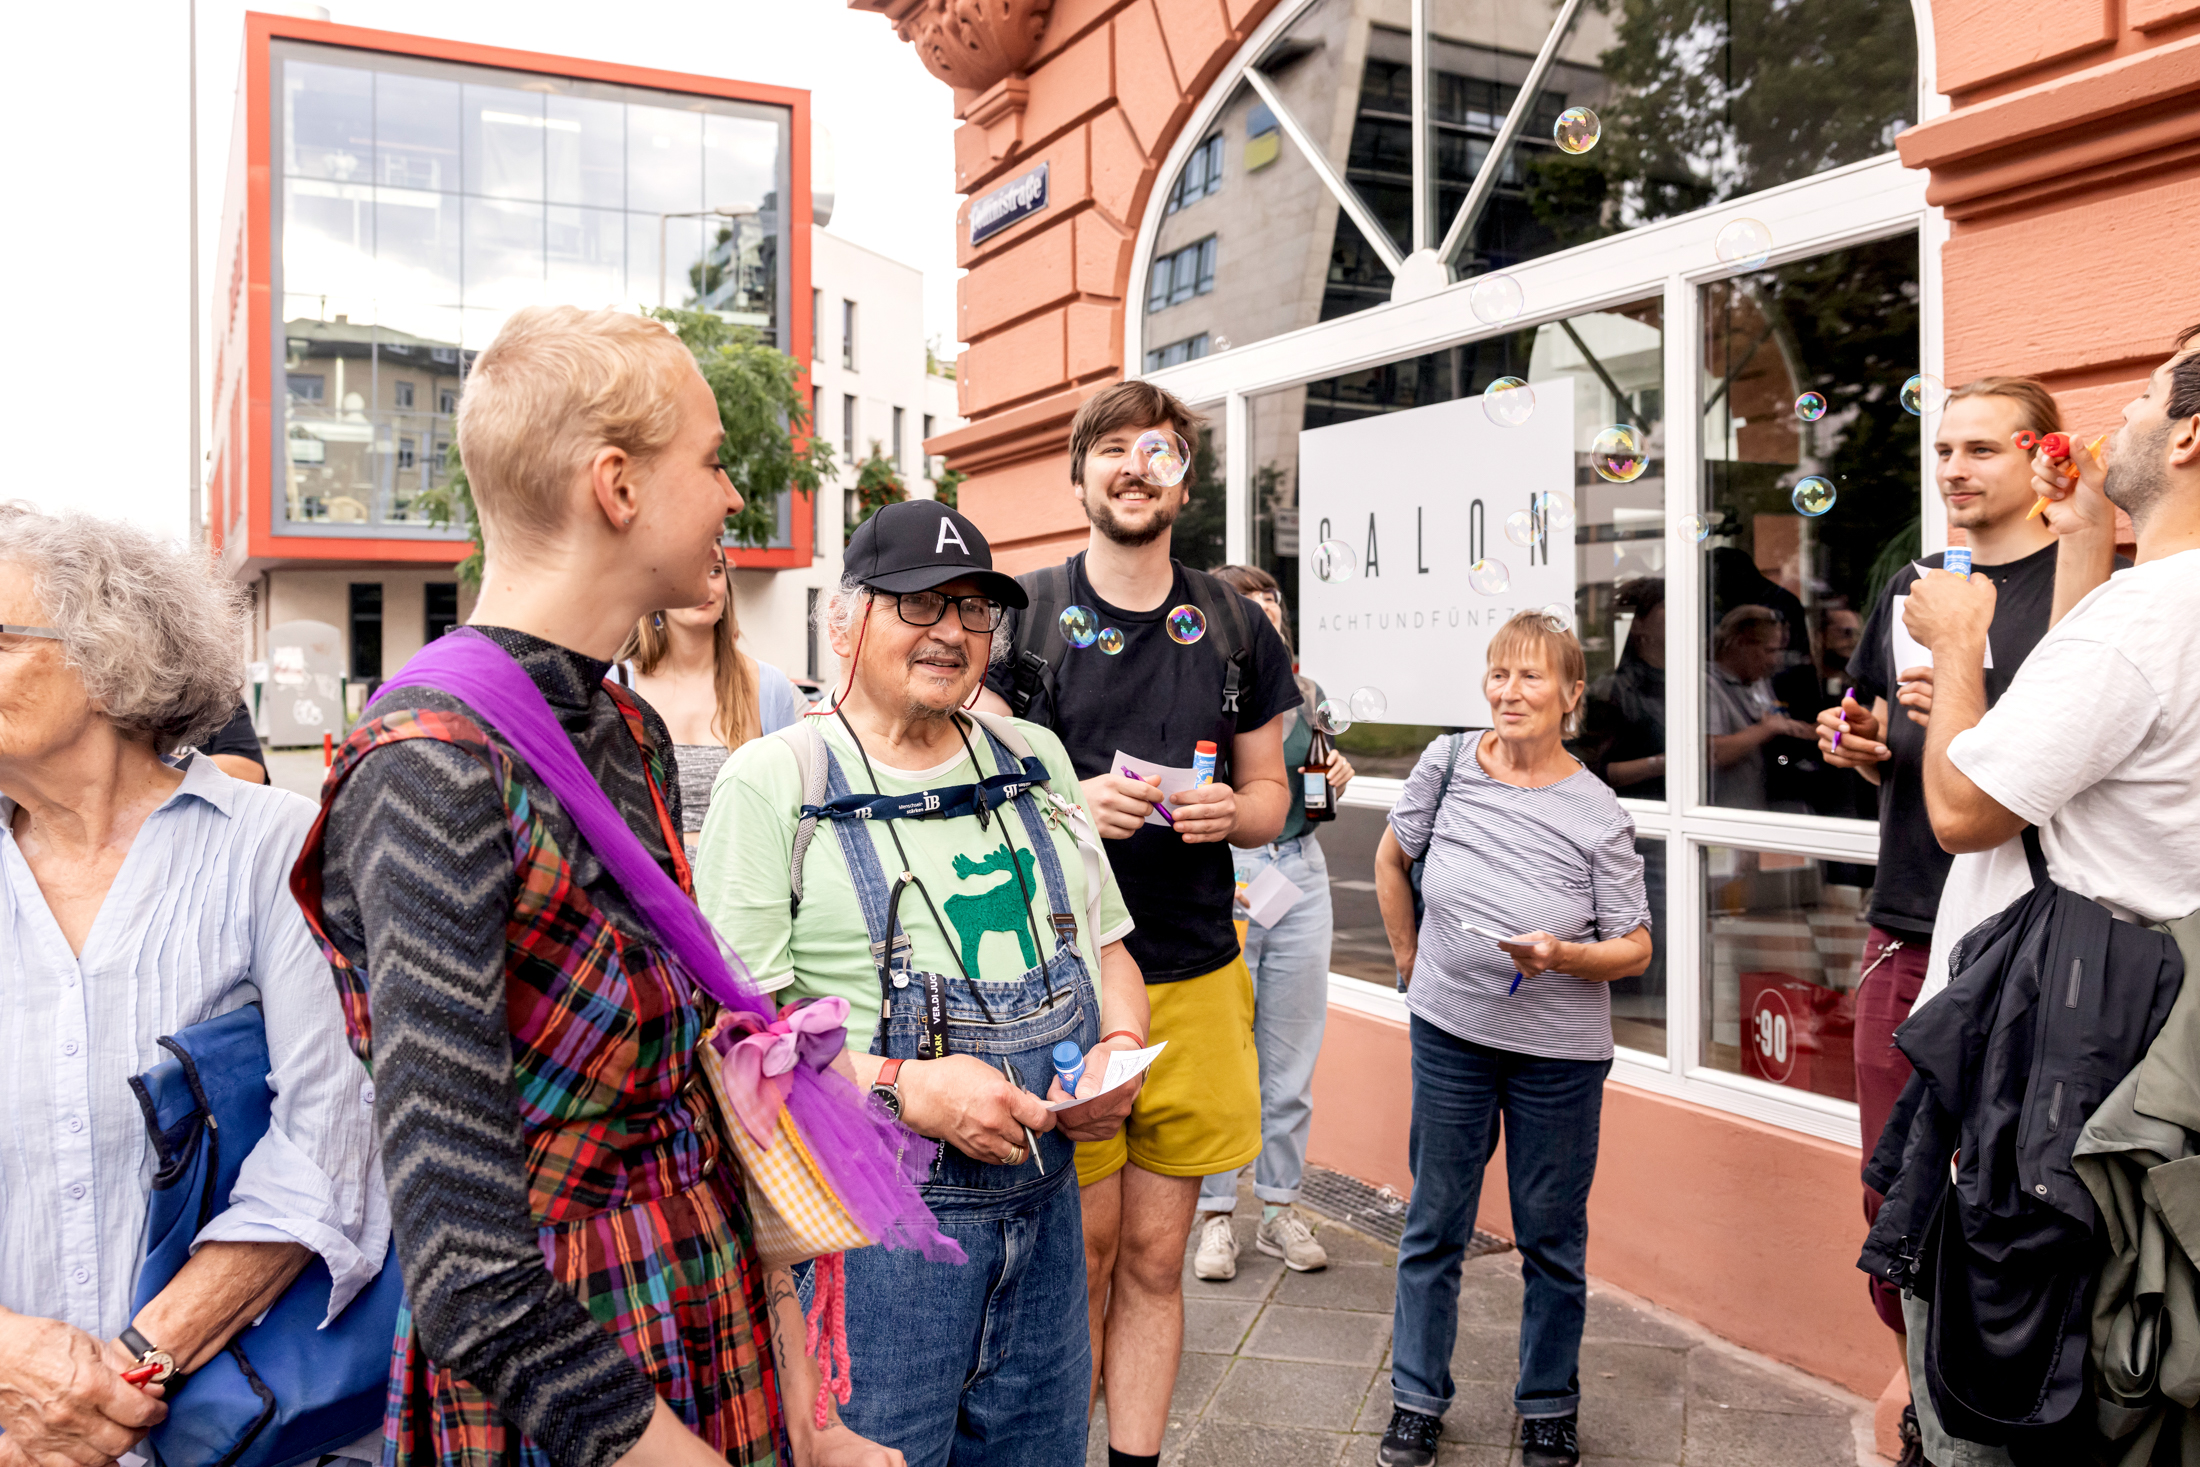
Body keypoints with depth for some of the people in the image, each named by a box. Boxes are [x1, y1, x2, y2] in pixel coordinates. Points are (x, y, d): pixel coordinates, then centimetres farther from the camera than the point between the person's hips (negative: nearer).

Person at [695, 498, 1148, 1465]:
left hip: (1044, 1200, 6)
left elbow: (1106, 947, 16)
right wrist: (903, 1088, -23)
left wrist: (1117, 1049, -4)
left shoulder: (1035, 760, 10)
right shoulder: (773, 781, -7)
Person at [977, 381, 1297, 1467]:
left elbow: (1270, 794, 15)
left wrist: (1228, 812, -8)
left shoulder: (1235, 626, 10)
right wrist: (1075, 802, -17)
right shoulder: (1021, 614, 1)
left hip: (1194, 978, 3)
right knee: (1080, 1259, 7)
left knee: (1155, 1260, 11)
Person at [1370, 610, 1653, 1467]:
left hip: (1560, 1051, -1)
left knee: (1552, 1237, 12)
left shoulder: (1599, 815, -12)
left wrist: (1561, 956, -24)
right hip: (1450, 1033, 2)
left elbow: (1635, 948, -6)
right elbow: (1391, 859, 11)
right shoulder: (1447, 763, -6)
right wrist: (1411, 961, 12)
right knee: (1433, 1226, 13)